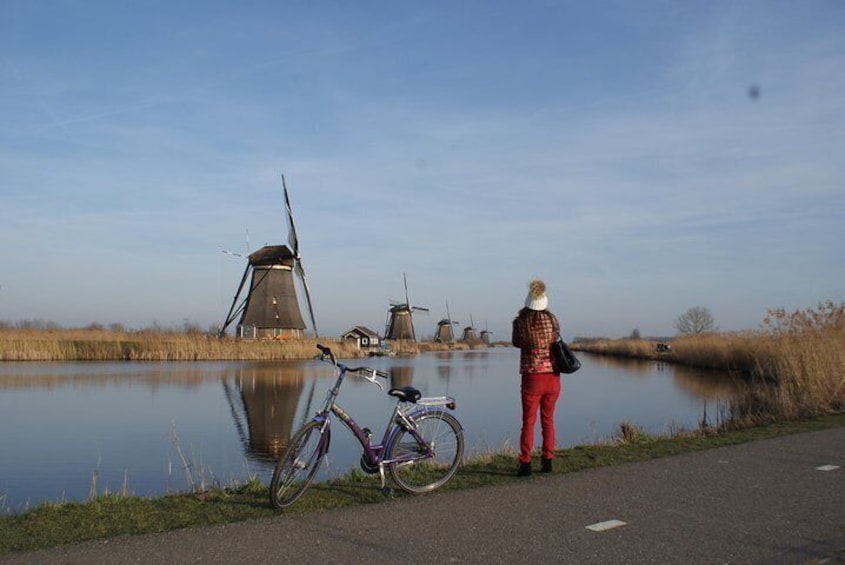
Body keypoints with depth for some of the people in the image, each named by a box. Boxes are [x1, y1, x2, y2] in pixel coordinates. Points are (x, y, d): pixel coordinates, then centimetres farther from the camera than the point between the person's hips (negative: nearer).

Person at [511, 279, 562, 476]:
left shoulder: (520, 321, -8)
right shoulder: (552, 319, -2)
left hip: (532, 377, -2)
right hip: (552, 376, 3)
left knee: (528, 422, 4)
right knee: (548, 420, 15)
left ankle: (525, 463, 2)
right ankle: (547, 461, 18)